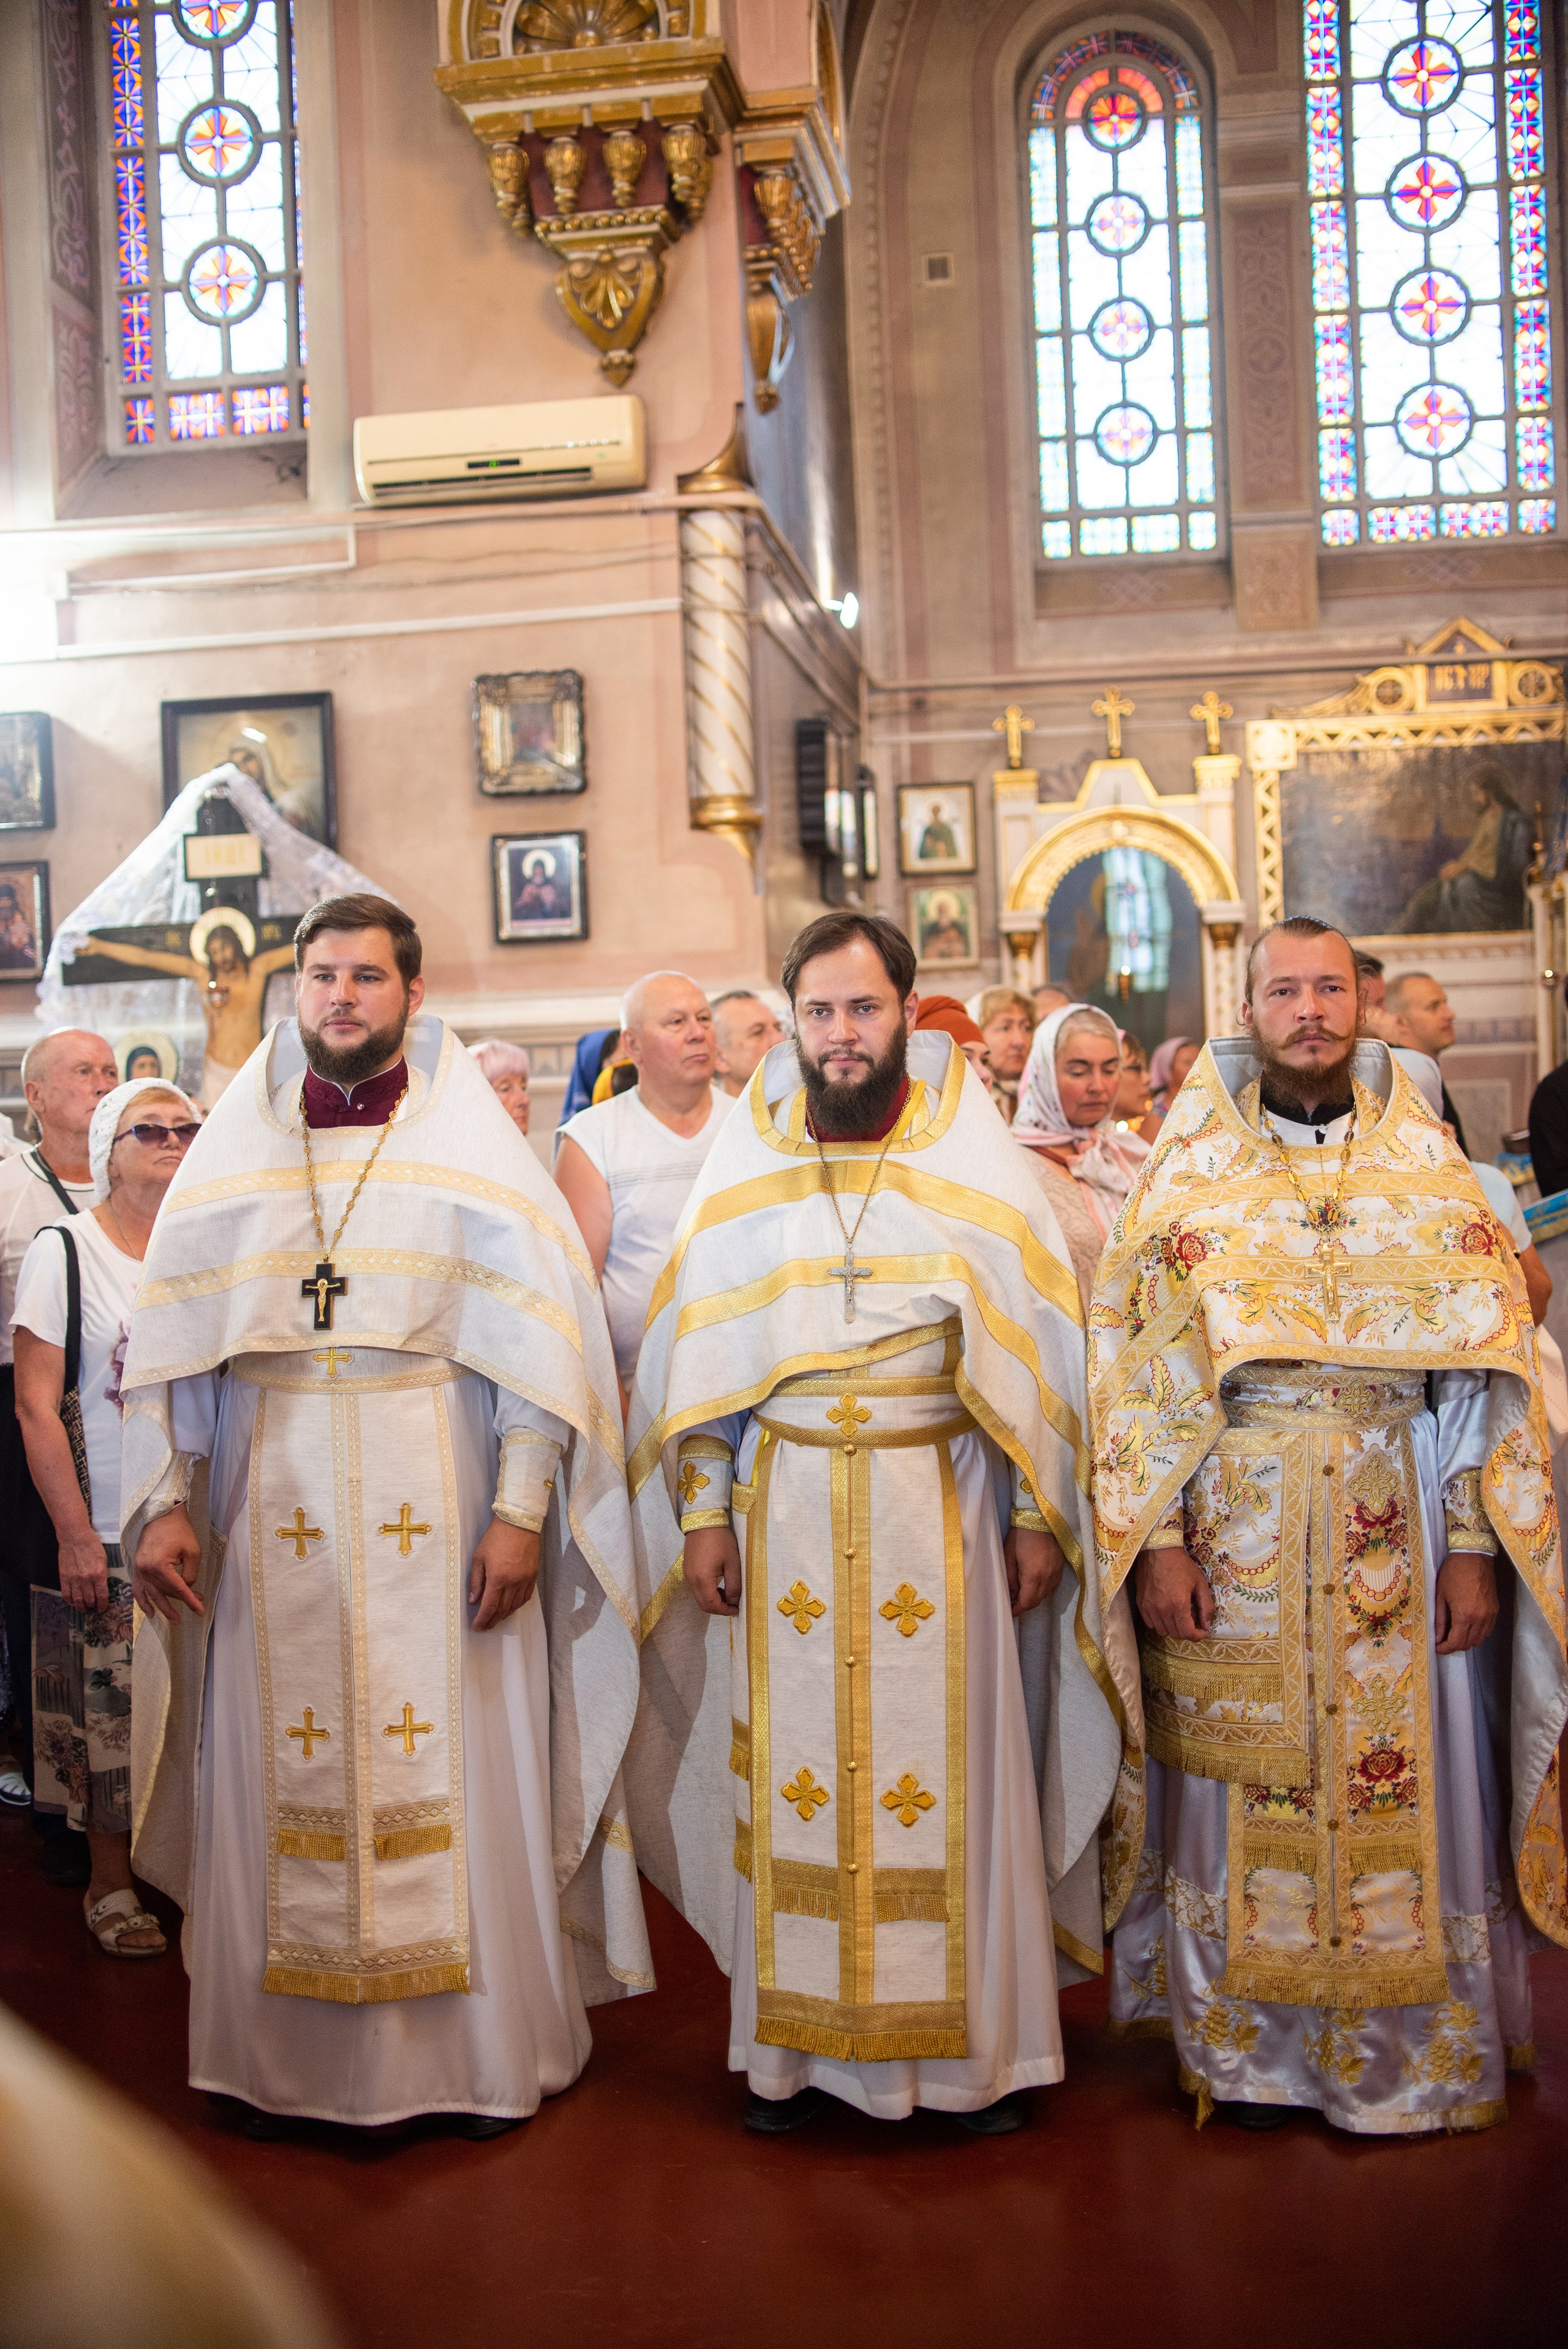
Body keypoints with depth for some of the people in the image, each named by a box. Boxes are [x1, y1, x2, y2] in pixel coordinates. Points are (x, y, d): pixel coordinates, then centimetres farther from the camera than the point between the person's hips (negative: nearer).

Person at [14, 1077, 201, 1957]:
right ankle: (112, 1884, 17)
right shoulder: (64, 1249, -4)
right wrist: (76, 1535, -11)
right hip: (110, 1531, -3)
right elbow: (37, 1405, -6)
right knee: (111, 1715, 2)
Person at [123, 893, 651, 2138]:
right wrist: (167, 1500, 0)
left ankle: (485, 2048, 18)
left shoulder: (474, 1148, 0)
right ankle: (289, 2051, 23)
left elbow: (544, 1336, -5)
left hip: (439, 1517, -2)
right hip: (275, 1519, 3)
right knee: (281, 1780, 7)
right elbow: (170, 1346, 9)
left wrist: (521, 1507, -13)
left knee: (458, 1772, 3)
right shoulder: (233, 1155, 9)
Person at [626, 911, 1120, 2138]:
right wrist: (703, 1513, 2)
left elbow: (1041, 1343, 1)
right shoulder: (745, 1165, 6)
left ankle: (973, 2039, 18)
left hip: (939, 1504, -1)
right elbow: (698, 1353, 8)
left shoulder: (974, 1156, 1)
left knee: (951, 1761, 3)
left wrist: (1041, 1517, -3)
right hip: (786, 1507, 2)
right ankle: (796, 2043, 19)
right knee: (792, 1769, 5)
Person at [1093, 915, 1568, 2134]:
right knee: (1241, 1791, 6)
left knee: (1407, 1792, 5)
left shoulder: (1428, 1169, 6)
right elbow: (1137, 1367, 0)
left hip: (1399, 1532, 1)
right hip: (1231, 1534, 0)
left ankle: (1417, 2055, 23)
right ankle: (1246, 2049, 22)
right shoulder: (1189, 1172, 4)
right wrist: (1156, 1540, -8)